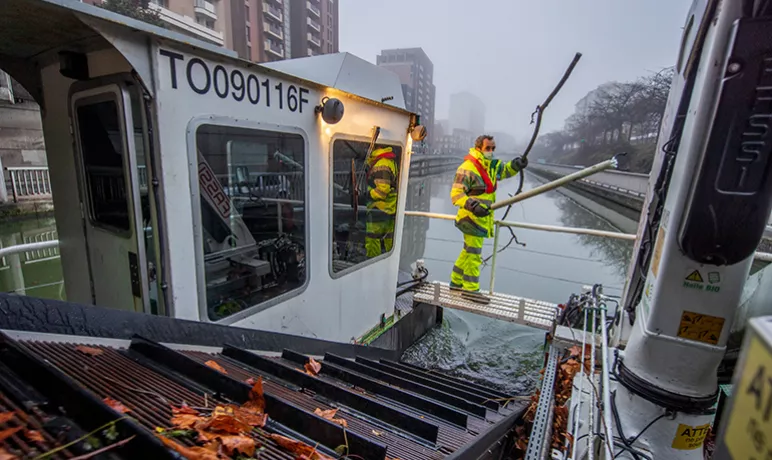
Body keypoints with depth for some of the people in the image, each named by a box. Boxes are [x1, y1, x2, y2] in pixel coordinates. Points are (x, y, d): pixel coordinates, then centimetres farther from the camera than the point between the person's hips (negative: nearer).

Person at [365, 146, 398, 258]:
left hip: (380, 209, -10)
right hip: (391, 209, 10)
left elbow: (382, 189, -24)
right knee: (388, 238, 16)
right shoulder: (391, 161, 15)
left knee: (372, 238, -3)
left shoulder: (380, 165, -18)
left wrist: (369, 194, -12)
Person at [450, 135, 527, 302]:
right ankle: (471, 289, 6)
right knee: (473, 254, -5)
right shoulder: (467, 168, -17)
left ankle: (456, 281, 32)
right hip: (472, 218, -9)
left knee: (468, 251, 18)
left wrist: (516, 165, 8)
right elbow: (456, 194, -21)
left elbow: (504, 170, 29)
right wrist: (473, 205, -35)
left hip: (482, 217, 9)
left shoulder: (492, 165, 9)